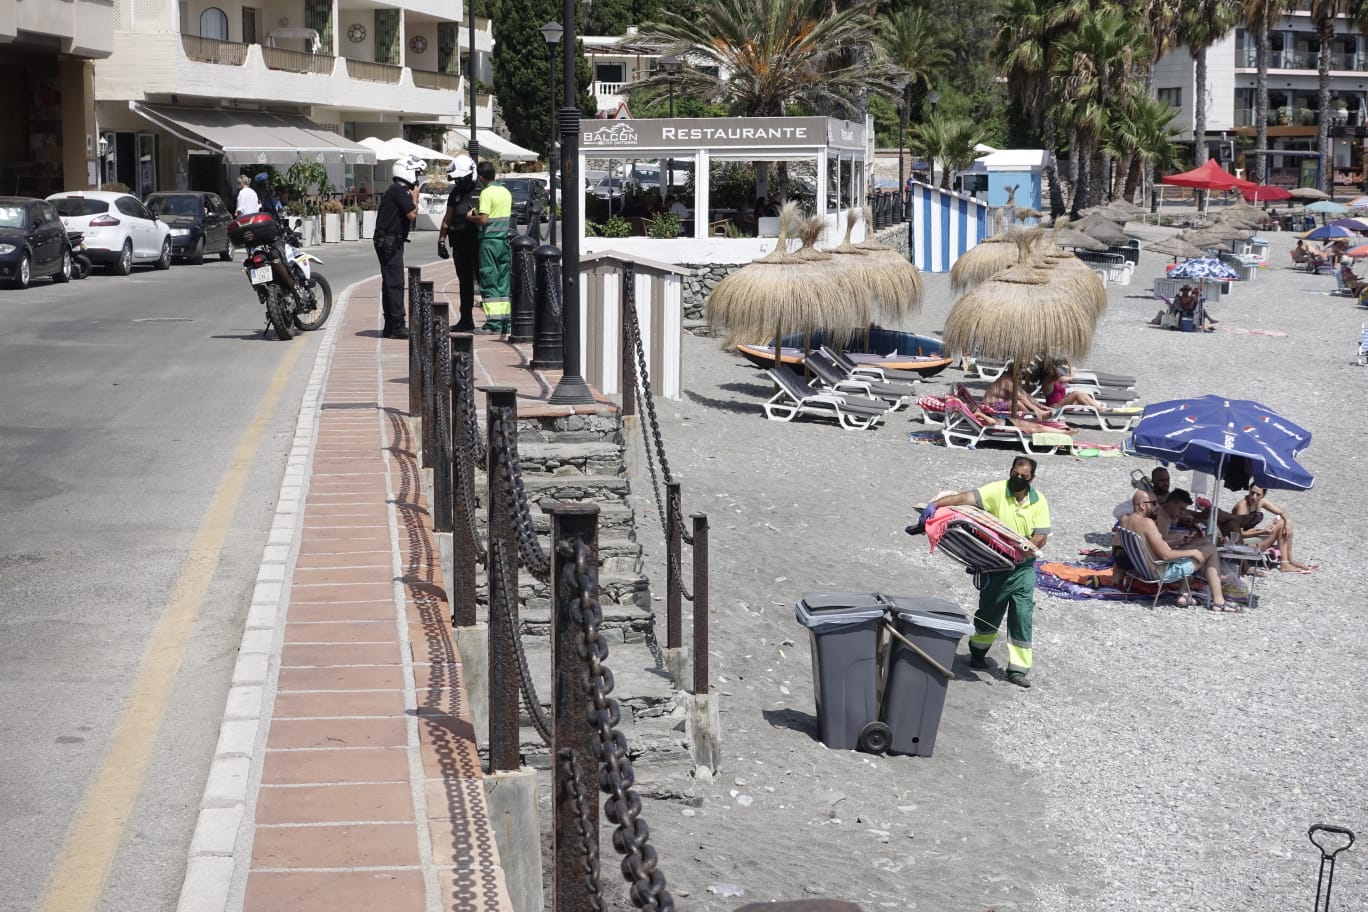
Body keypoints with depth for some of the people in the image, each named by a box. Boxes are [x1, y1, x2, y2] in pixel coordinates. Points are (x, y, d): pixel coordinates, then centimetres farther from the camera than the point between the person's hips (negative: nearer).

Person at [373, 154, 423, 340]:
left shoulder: (396, 190, 19)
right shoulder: (399, 190, -13)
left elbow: (407, 216, 20)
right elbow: (412, 214, -17)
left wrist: (413, 197, 11)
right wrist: (415, 197, -4)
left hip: (388, 241, 11)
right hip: (390, 241, -11)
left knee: (390, 283, 12)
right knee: (395, 283, -12)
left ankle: (390, 326, 16)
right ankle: (397, 326, -14)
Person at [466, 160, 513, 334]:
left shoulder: (487, 193, -12)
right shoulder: (505, 192, 11)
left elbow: (483, 220, -18)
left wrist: (471, 216, 1)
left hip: (490, 241, -7)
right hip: (505, 240, 7)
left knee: (489, 282, -3)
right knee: (504, 281, 10)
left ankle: (494, 322, -6)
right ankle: (506, 321, 10)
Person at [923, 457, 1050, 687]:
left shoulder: (1039, 502, -4)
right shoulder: (997, 491, -11)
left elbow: (1040, 538, -8)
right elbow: (966, 498, -24)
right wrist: (935, 504, -37)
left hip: (1024, 567, 1)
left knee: (1022, 616, -1)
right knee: (989, 611, 12)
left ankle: (1017, 669, 5)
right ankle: (978, 652, 36)